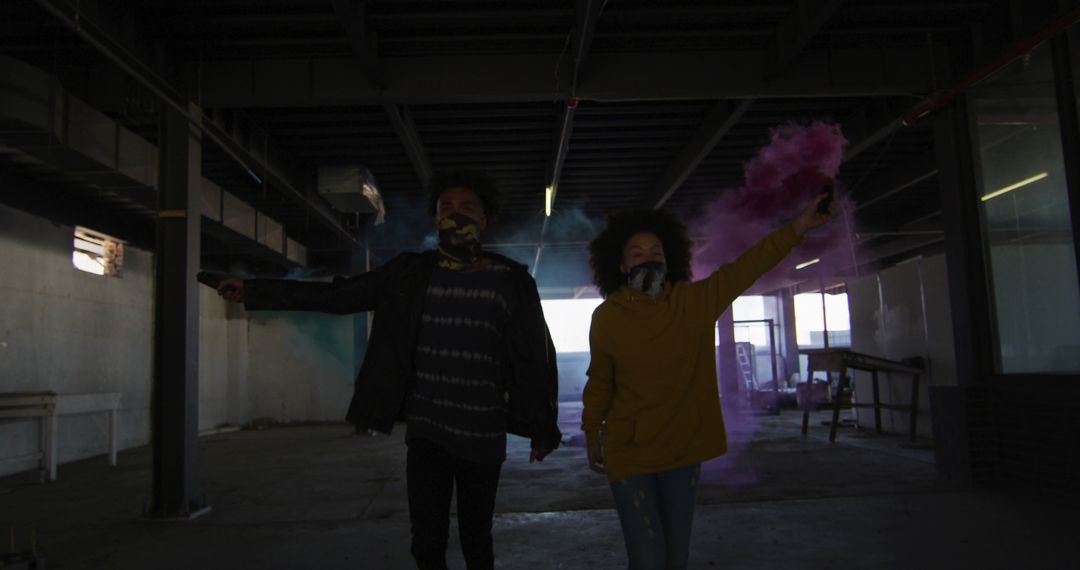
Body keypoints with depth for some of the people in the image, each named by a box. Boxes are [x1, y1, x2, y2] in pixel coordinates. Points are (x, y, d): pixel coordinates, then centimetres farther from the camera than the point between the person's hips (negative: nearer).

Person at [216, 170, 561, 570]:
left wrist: (543, 429, -1)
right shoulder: (409, 273, 3)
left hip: (483, 438, -1)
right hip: (424, 431, 1)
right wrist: (253, 291, 3)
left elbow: (537, 359, 0)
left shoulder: (513, 281, -2)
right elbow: (335, 295, 6)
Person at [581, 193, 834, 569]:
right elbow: (599, 383, 5)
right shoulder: (607, 317, -5)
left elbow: (745, 268, -5)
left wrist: (798, 227, -13)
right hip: (629, 453, -3)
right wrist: (593, 437, 10)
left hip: (684, 450, 3)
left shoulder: (695, 301, -2)